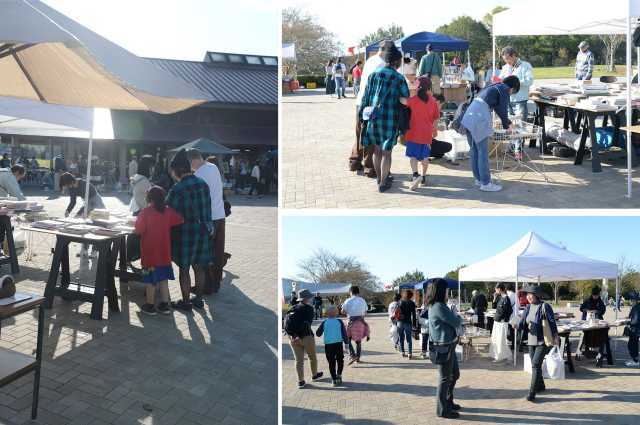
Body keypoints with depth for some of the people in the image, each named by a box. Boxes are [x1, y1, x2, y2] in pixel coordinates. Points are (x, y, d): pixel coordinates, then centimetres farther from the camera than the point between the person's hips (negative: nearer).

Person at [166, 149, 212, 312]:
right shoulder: (203, 183, 2)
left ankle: (185, 302, 14)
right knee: (199, 267, 16)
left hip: (185, 233, -6)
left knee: (183, 269, 6)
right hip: (203, 231, 6)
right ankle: (198, 299, 26)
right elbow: (206, 206, 8)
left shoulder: (178, 189, -17)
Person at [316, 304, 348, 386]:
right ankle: (339, 375, 3)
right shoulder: (339, 322, -1)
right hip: (338, 343, 0)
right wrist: (346, 342, 7)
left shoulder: (324, 322, -1)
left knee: (331, 362, 7)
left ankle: (334, 379, 6)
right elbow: (344, 333, -1)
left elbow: (318, 334, 5)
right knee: (340, 361, 17)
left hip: (328, 345, 0)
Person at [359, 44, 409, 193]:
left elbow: (365, 97, 7)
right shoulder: (399, 78, -7)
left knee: (377, 149, 17)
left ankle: (379, 178, 30)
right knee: (386, 152, 4)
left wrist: (363, 115, 13)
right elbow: (406, 99, -4)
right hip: (390, 119, -4)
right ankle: (383, 184, 9)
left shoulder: (373, 75, 4)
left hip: (373, 118, 4)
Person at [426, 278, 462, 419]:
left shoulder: (436, 306, 11)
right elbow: (456, 322, -16)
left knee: (455, 374, 21)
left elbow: (450, 321, 14)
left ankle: (448, 402, 35)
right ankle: (442, 409, 13)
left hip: (448, 345, 10)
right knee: (445, 378, 1)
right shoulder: (439, 307, -22)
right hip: (443, 347, -10)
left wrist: (456, 318, -5)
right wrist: (459, 317, 4)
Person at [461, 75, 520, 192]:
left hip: (469, 117, 9)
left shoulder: (494, 87, 28)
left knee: (474, 151, 14)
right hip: (479, 121, -9)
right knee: (483, 152, -4)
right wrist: (506, 125, 18)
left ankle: (478, 179, 24)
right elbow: (503, 110, 2)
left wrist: (507, 121, 43)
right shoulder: (504, 90, 1)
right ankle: (485, 183, -1)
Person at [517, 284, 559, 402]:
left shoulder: (545, 306, -12)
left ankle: (532, 393, -14)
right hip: (531, 340, 7)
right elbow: (522, 323, 5)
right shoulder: (528, 307, 7)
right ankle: (540, 386, 37)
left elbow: (552, 322, -12)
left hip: (543, 341, -7)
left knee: (535, 365, -14)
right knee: (535, 365, 16)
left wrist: (555, 336, -19)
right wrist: (517, 325, -17)